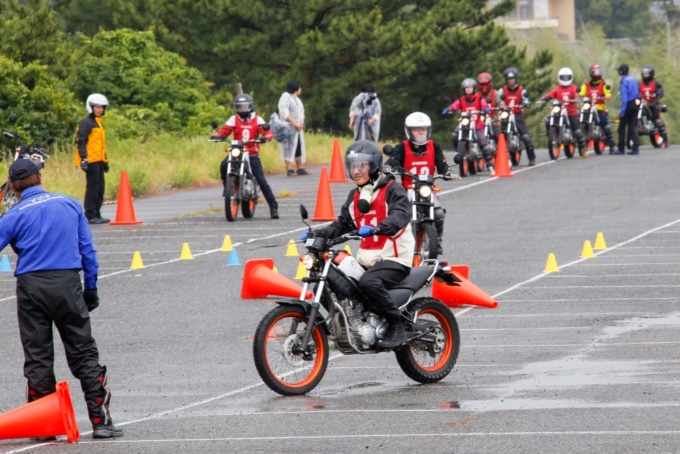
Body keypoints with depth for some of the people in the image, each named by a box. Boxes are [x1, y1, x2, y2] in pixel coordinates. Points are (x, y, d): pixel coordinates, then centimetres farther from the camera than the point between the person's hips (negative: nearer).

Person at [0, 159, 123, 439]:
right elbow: (87, 250, 9)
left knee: (37, 357, 7)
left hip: (31, 285, -1)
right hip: (68, 282, 1)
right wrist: (90, 288, 16)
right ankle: (101, 420, 3)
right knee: (83, 352, 7)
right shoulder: (70, 205, 7)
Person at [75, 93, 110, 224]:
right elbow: (80, 142, -15)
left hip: (99, 161, 9)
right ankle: (90, 216, -8)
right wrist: (84, 158, -23)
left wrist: (105, 160, 27)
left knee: (100, 187, 11)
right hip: (91, 161, -9)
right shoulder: (86, 123, -8)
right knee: (92, 187, -10)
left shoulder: (99, 123, 22)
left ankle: (97, 215, 17)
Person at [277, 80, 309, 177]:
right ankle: (289, 169, -16)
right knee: (289, 147, -12)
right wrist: (295, 124, -19)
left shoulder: (297, 99, 20)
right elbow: (284, 113, -17)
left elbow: (301, 112, 21)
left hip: (298, 128, 9)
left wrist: (301, 123, 0)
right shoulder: (285, 97, -8)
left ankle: (299, 169, 15)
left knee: (299, 148, 9)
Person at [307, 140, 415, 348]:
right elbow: (342, 224, 18)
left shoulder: (392, 190, -5)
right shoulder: (355, 196, 19)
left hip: (395, 259, -8)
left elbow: (400, 216, -23)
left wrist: (375, 228, -41)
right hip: (366, 260, 8)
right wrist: (317, 233, 0)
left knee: (368, 282, -36)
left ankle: (397, 326, -23)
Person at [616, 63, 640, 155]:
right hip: (635, 105, 7)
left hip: (628, 105, -7)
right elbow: (638, 92, 17)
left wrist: (622, 110, -20)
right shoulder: (633, 79, 10)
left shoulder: (623, 81, -13)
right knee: (633, 127, 7)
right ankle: (635, 148, -2)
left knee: (622, 128, 3)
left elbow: (624, 97, -19)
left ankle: (621, 149, 4)